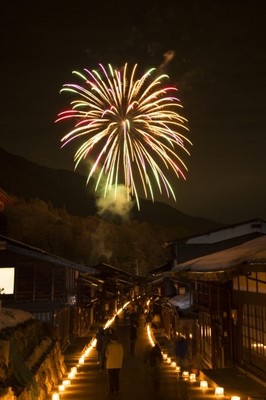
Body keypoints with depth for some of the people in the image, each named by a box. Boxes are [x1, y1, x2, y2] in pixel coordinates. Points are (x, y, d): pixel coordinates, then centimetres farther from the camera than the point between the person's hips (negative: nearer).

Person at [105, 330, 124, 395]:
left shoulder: (109, 345, -18)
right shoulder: (120, 345, -8)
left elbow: (106, 354, -8)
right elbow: (122, 354, 0)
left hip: (110, 364, -3)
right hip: (118, 364, 3)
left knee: (111, 378, 8)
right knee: (117, 377, 15)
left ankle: (111, 391, 12)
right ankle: (117, 390, 17)